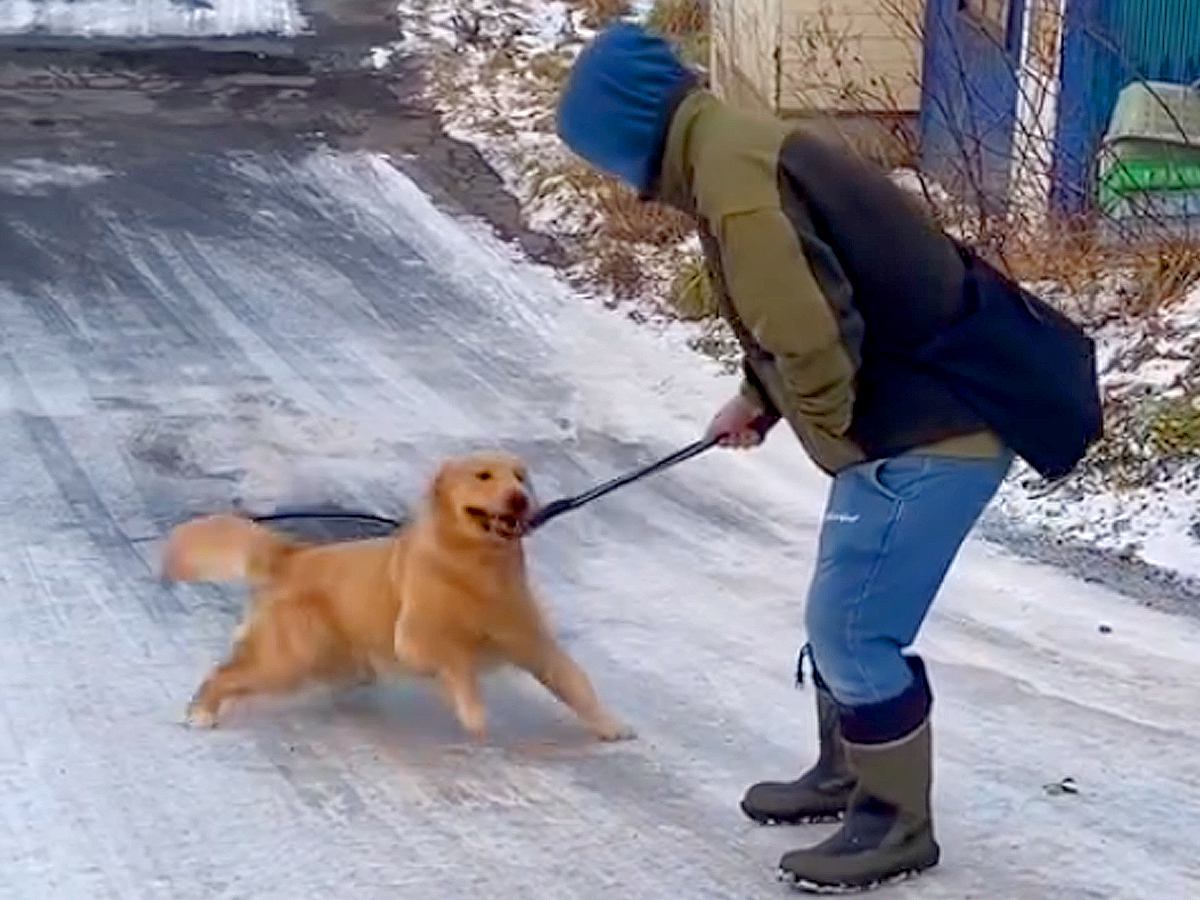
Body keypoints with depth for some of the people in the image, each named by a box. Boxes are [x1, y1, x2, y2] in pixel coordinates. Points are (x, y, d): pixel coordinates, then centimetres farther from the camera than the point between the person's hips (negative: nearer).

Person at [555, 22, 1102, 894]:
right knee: (843, 614, 21)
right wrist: (757, 399, 28)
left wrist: (835, 438, -11)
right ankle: (845, 775, 38)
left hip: (935, 425, -10)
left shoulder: (732, 181, -22)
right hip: (924, 406, 10)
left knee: (853, 628, -1)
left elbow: (809, 336, -28)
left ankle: (897, 822, 15)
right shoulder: (741, 145, 11)